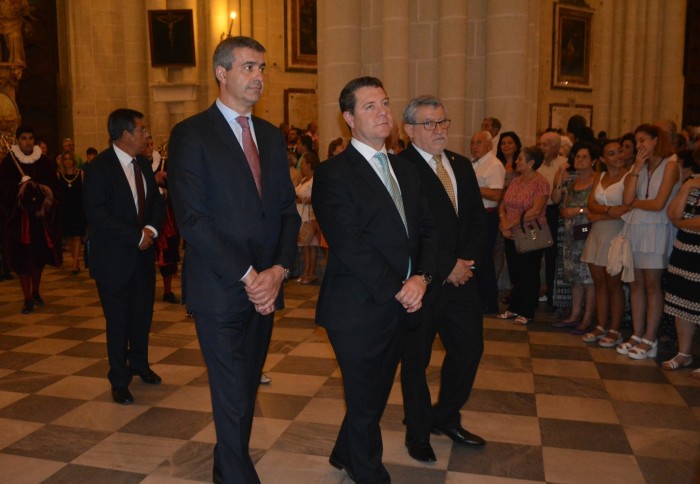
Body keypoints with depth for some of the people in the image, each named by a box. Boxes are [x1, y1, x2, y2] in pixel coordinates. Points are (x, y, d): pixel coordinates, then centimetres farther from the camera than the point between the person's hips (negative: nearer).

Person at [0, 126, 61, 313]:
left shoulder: (44, 162, 4)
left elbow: (54, 186, 0)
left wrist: (45, 191, -19)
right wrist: (20, 187, -24)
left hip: (41, 215, 2)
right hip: (19, 217, -2)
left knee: (40, 255, 11)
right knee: (22, 257, -1)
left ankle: (35, 292, 31)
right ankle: (28, 299, 8)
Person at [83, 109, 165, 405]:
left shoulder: (142, 163, 8)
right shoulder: (99, 168, -14)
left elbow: (157, 201, 11)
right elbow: (97, 214, -21)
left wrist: (151, 230, -9)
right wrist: (137, 236, -20)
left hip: (143, 254, 6)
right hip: (114, 258, -6)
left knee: (143, 314, 14)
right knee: (118, 320, 3)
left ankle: (139, 364, 36)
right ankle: (119, 381, 20)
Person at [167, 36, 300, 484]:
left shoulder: (272, 136, 12)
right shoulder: (191, 134, -6)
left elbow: (288, 209, 9)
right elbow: (192, 219, -14)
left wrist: (279, 269, -7)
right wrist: (247, 276, -16)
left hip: (265, 285, 6)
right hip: (220, 290, -6)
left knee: (246, 389, 18)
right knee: (234, 397, 2)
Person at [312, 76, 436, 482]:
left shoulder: (407, 172, 13)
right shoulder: (333, 174, -11)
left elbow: (426, 231, 9)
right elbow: (350, 245, -18)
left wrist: (421, 277, -9)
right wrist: (397, 291, -15)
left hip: (401, 307, 7)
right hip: (360, 309, -7)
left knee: (374, 395, 20)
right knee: (366, 402, 9)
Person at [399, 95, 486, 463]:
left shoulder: (461, 165, 11)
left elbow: (478, 217, 10)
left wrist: (467, 260, -5)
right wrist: (447, 267, -15)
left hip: (461, 277, 7)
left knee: (469, 349, 14)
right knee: (416, 360, 9)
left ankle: (445, 417, 37)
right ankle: (418, 432, 31)